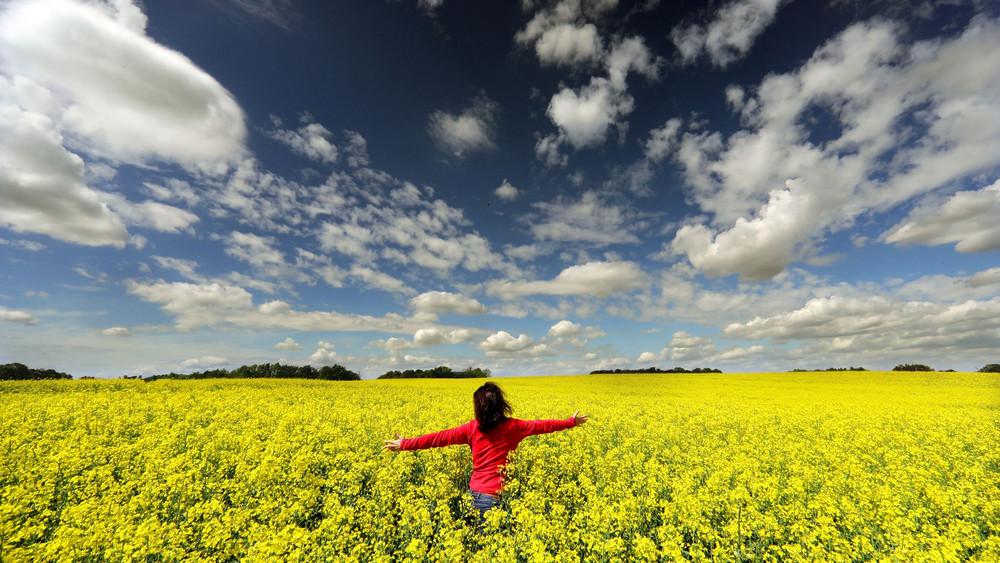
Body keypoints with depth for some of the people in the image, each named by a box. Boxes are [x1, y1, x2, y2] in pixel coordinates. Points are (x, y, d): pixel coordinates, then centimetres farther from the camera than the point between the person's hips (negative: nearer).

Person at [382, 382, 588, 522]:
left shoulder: (472, 428, -6)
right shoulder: (512, 427, -5)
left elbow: (440, 438, -5)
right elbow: (542, 426, 4)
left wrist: (405, 444, 3)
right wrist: (571, 421, 17)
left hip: (476, 492, 1)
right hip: (499, 495, 0)